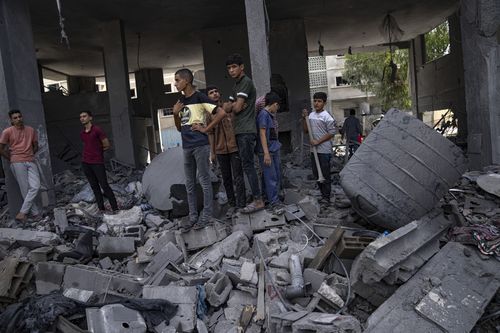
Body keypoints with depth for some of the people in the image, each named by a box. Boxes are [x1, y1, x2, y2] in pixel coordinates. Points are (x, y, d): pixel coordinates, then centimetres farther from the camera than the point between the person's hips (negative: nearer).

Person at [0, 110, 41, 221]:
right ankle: (36, 213, 6)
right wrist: (12, 159, 5)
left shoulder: (31, 130, 9)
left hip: (31, 162, 3)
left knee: (35, 187, -11)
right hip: (17, 163, -3)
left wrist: (29, 156, 12)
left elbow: (35, 146, 19)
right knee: (26, 189, -3)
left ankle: (23, 212, -2)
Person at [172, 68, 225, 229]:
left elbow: (221, 112, -15)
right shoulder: (181, 101, 15)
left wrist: (206, 129, -12)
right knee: (190, 183, 10)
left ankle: (206, 215, 10)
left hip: (200, 145, -8)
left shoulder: (200, 97, -7)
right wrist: (175, 114, 2)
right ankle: (193, 216, 19)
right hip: (186, 146, 8)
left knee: (204, 181, 1)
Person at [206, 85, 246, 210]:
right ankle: (231, 202, 22)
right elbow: (210, 133, 8)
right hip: (220, 150, 2)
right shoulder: (209, 113, 7)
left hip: (234, 147, -2)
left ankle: (241, 204, 0)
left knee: (237, 176, -4)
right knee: (226, 177, 10)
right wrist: (212, 152, 5)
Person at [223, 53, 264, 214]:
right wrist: (233, 105, -6)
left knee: (248, 165, -11)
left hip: (246, 131, -10)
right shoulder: (236, 86, 22)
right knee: (247, 165, 9)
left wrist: (232, 105, 6)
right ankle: (256, 198, 14)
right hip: (240, 131, 10)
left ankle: (258, 200, -8)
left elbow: (237, 108, -15)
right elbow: (227, 108, 15)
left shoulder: (246, 82, -8)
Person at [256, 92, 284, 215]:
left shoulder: (270, 115, 16)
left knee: (277, 176, 12)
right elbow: (262, 133, -16)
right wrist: (266, 153, -20)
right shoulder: (263, 114, -11)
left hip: (275, 150, 9)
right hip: (267, 151, -9)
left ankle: (272, 198, 23)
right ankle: (274, 203, -2)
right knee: (271, 178, -6)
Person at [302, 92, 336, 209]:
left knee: (325, 175, -1)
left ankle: (326, 198, 7)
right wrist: (304, 118, 2)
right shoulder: (311, 115, 11)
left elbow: (331, 133, -12)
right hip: (314, 150, 7)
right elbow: (305, 130, 16)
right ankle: (323, 194, 27)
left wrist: (318, 141, -15)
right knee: (316, 174, 14)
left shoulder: (327, 116, -9)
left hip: (324, 150, -7)